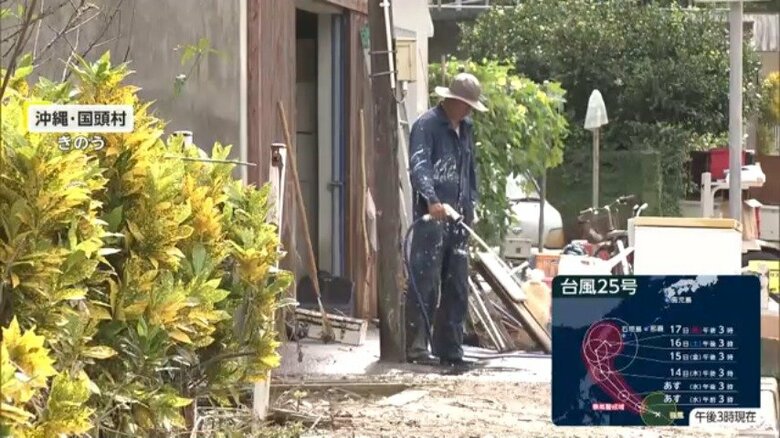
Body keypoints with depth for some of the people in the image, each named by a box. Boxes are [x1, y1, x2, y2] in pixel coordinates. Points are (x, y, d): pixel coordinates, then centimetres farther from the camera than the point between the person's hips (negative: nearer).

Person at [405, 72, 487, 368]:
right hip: (431, 218, -8)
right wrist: (431, 200, -36)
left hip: (458, 220, 8)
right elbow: (419, 166, -21)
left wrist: (470, 205, 19)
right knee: (424, 284, -8)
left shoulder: (466, 129, 19)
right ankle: (417, 347, -7)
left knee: (457, 288, 8)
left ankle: (450, 350, 13)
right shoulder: (427, 125, -7)